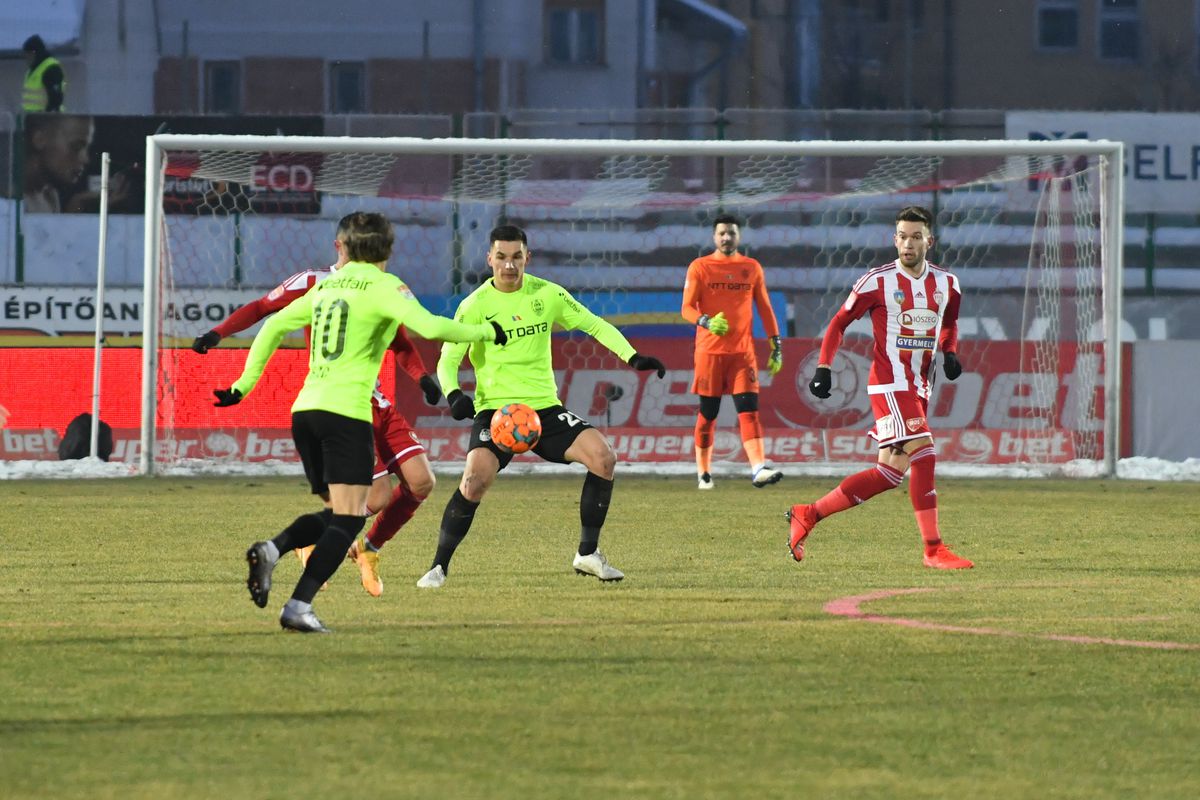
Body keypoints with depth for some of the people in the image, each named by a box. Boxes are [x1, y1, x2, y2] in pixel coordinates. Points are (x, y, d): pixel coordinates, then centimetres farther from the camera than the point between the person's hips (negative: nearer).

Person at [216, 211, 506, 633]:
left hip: (305, 408, 7)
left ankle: (270, 551, -8)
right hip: (346, 411, -7)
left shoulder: (327, 286, 18)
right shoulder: (383, 286, -2)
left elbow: (273, 327, 20)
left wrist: (244, 385, 25)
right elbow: (429, 326, -16)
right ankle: (298, 607, -15)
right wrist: (484, 333, -2)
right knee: (347, 519, -4)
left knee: (336, 514, 17)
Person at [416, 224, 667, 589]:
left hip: (544, 406, 3)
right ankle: (439, 566, -10)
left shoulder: (547, 294, 4)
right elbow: (448, 360, -4)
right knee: (475, 479, -27)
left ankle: (588, 554, 0)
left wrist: (632, 357, -2)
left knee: (603, 457, -16)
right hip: (495, 408, -3)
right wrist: (453, 394, -25)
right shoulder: (475, 305, -4)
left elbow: (595, 325, 12)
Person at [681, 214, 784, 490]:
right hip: (709, 351, -1)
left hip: (743, 351, 1)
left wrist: (776, 345, 9)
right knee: (708, 413, 3)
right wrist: (706, 322, -23)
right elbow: (687, 308, -2)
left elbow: (765, 309, 14)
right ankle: (703, 472, 15)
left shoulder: (752, 268, 10)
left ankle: (759, 469, -22)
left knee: (749, 410, -11)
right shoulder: (699, 267, 3)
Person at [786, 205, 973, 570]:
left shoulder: (946, 285, 8)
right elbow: (839, 322, 0)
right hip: (889, 383, -7)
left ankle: (808, 515, 15)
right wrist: (823, 367, -10)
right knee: (923, 454, -19)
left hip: (919, 388, 7)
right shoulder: (878, 281, -7)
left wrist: (950, 352, 5)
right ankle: (934, 549, -16)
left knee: (891, 472, 5)